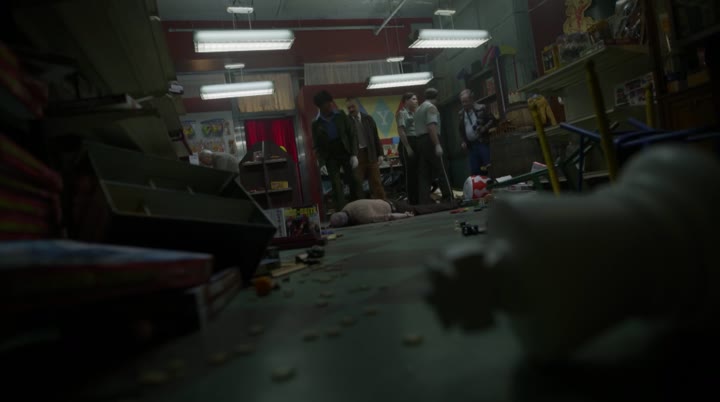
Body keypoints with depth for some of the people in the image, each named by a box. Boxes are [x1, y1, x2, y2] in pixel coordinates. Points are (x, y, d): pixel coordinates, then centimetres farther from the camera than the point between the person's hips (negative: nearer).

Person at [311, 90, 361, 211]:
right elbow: (316, 146, 3)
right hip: (330, 158, 0)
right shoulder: (316, 123, 1)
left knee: (354, 183, -1)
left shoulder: (341, 115, 2)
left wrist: (354, 154, -8)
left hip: (346, 153, 1)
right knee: (337, 188, -4)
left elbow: (352, 134, 2)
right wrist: (321, 163, -9)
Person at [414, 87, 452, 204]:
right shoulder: (431, 107, -4)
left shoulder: (418, 109, 23)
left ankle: (424, 201, 1)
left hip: (420, 141, 8)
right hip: (430, 141, -8)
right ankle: (448, 198, 0)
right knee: (440, 171, -3)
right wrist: (437, 145, -23)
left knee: (423, 173, 4)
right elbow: (431, 127, -18)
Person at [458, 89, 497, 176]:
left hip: (483, 143, -3)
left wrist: (484, 128, -14)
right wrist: (462, 141, 6)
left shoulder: (481, 108, -2)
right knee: (474, 171, 3)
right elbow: (460, 130, 19)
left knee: (488, 167, -4)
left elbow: (493, 120, 1)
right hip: (470, 146, 4)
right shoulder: (460, 114, 10)